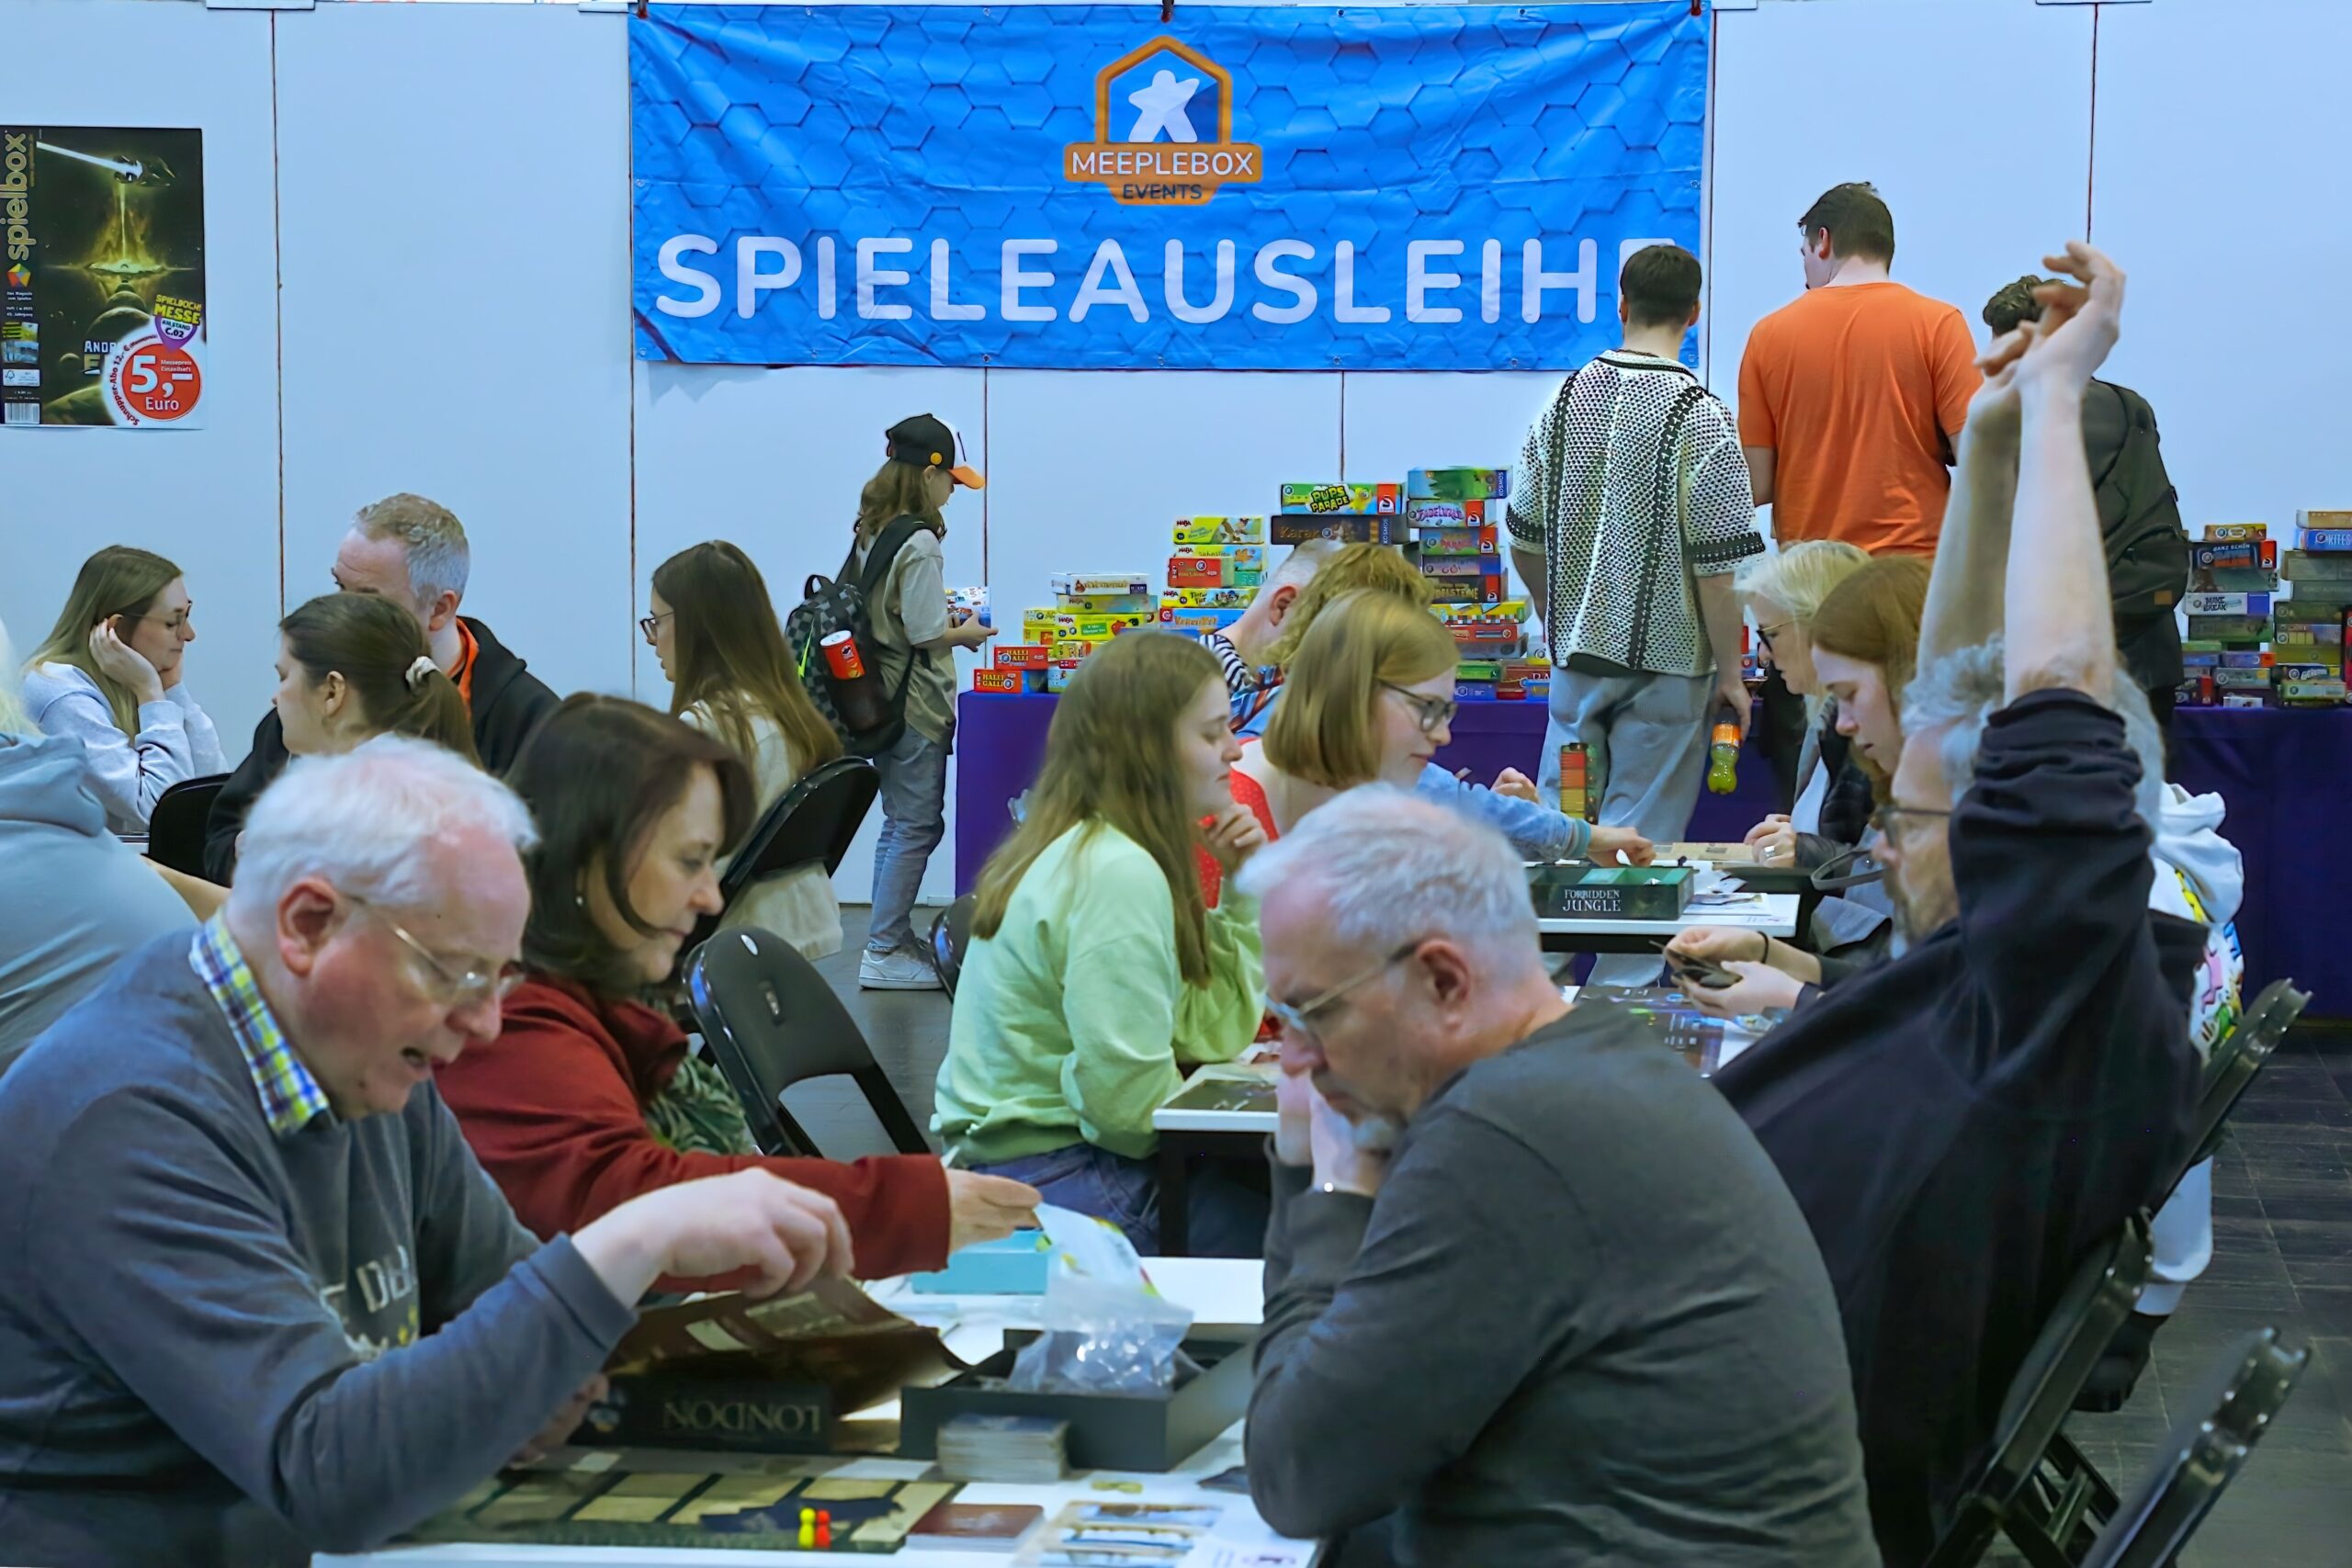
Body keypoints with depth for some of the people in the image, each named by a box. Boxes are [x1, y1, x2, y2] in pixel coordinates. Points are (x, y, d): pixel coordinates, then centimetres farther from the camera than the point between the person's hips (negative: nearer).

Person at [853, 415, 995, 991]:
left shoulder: (871, 532, 8)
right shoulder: (920, 543, -19)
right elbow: (925, 634, -19)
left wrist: (944, 618, 16)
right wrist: (967, 635, -2)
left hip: (880, 696, 9)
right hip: (916, 703, -9)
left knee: (899, 823, 18)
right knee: (917, 825, -1)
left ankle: (891, 939, 24)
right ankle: (885, 954, 1)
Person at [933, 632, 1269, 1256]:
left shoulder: (1084, 851, 12)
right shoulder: (1120, 877, -18)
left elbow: (1212, 1033, 9)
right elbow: (1124, 1095, -25)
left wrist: (1247, 890, 5)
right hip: (1058, 1184, -10)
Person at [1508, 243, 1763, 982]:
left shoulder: (1567, 398, 1)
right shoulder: (1700, 416, -13)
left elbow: (1525, 539, 8)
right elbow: (1714, 566, -14)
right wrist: (1730, 673, -4)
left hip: (1576, 651, 4)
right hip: (1667, 658, -4)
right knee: (1641, 835, 3)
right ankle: (1618, 995, 5)